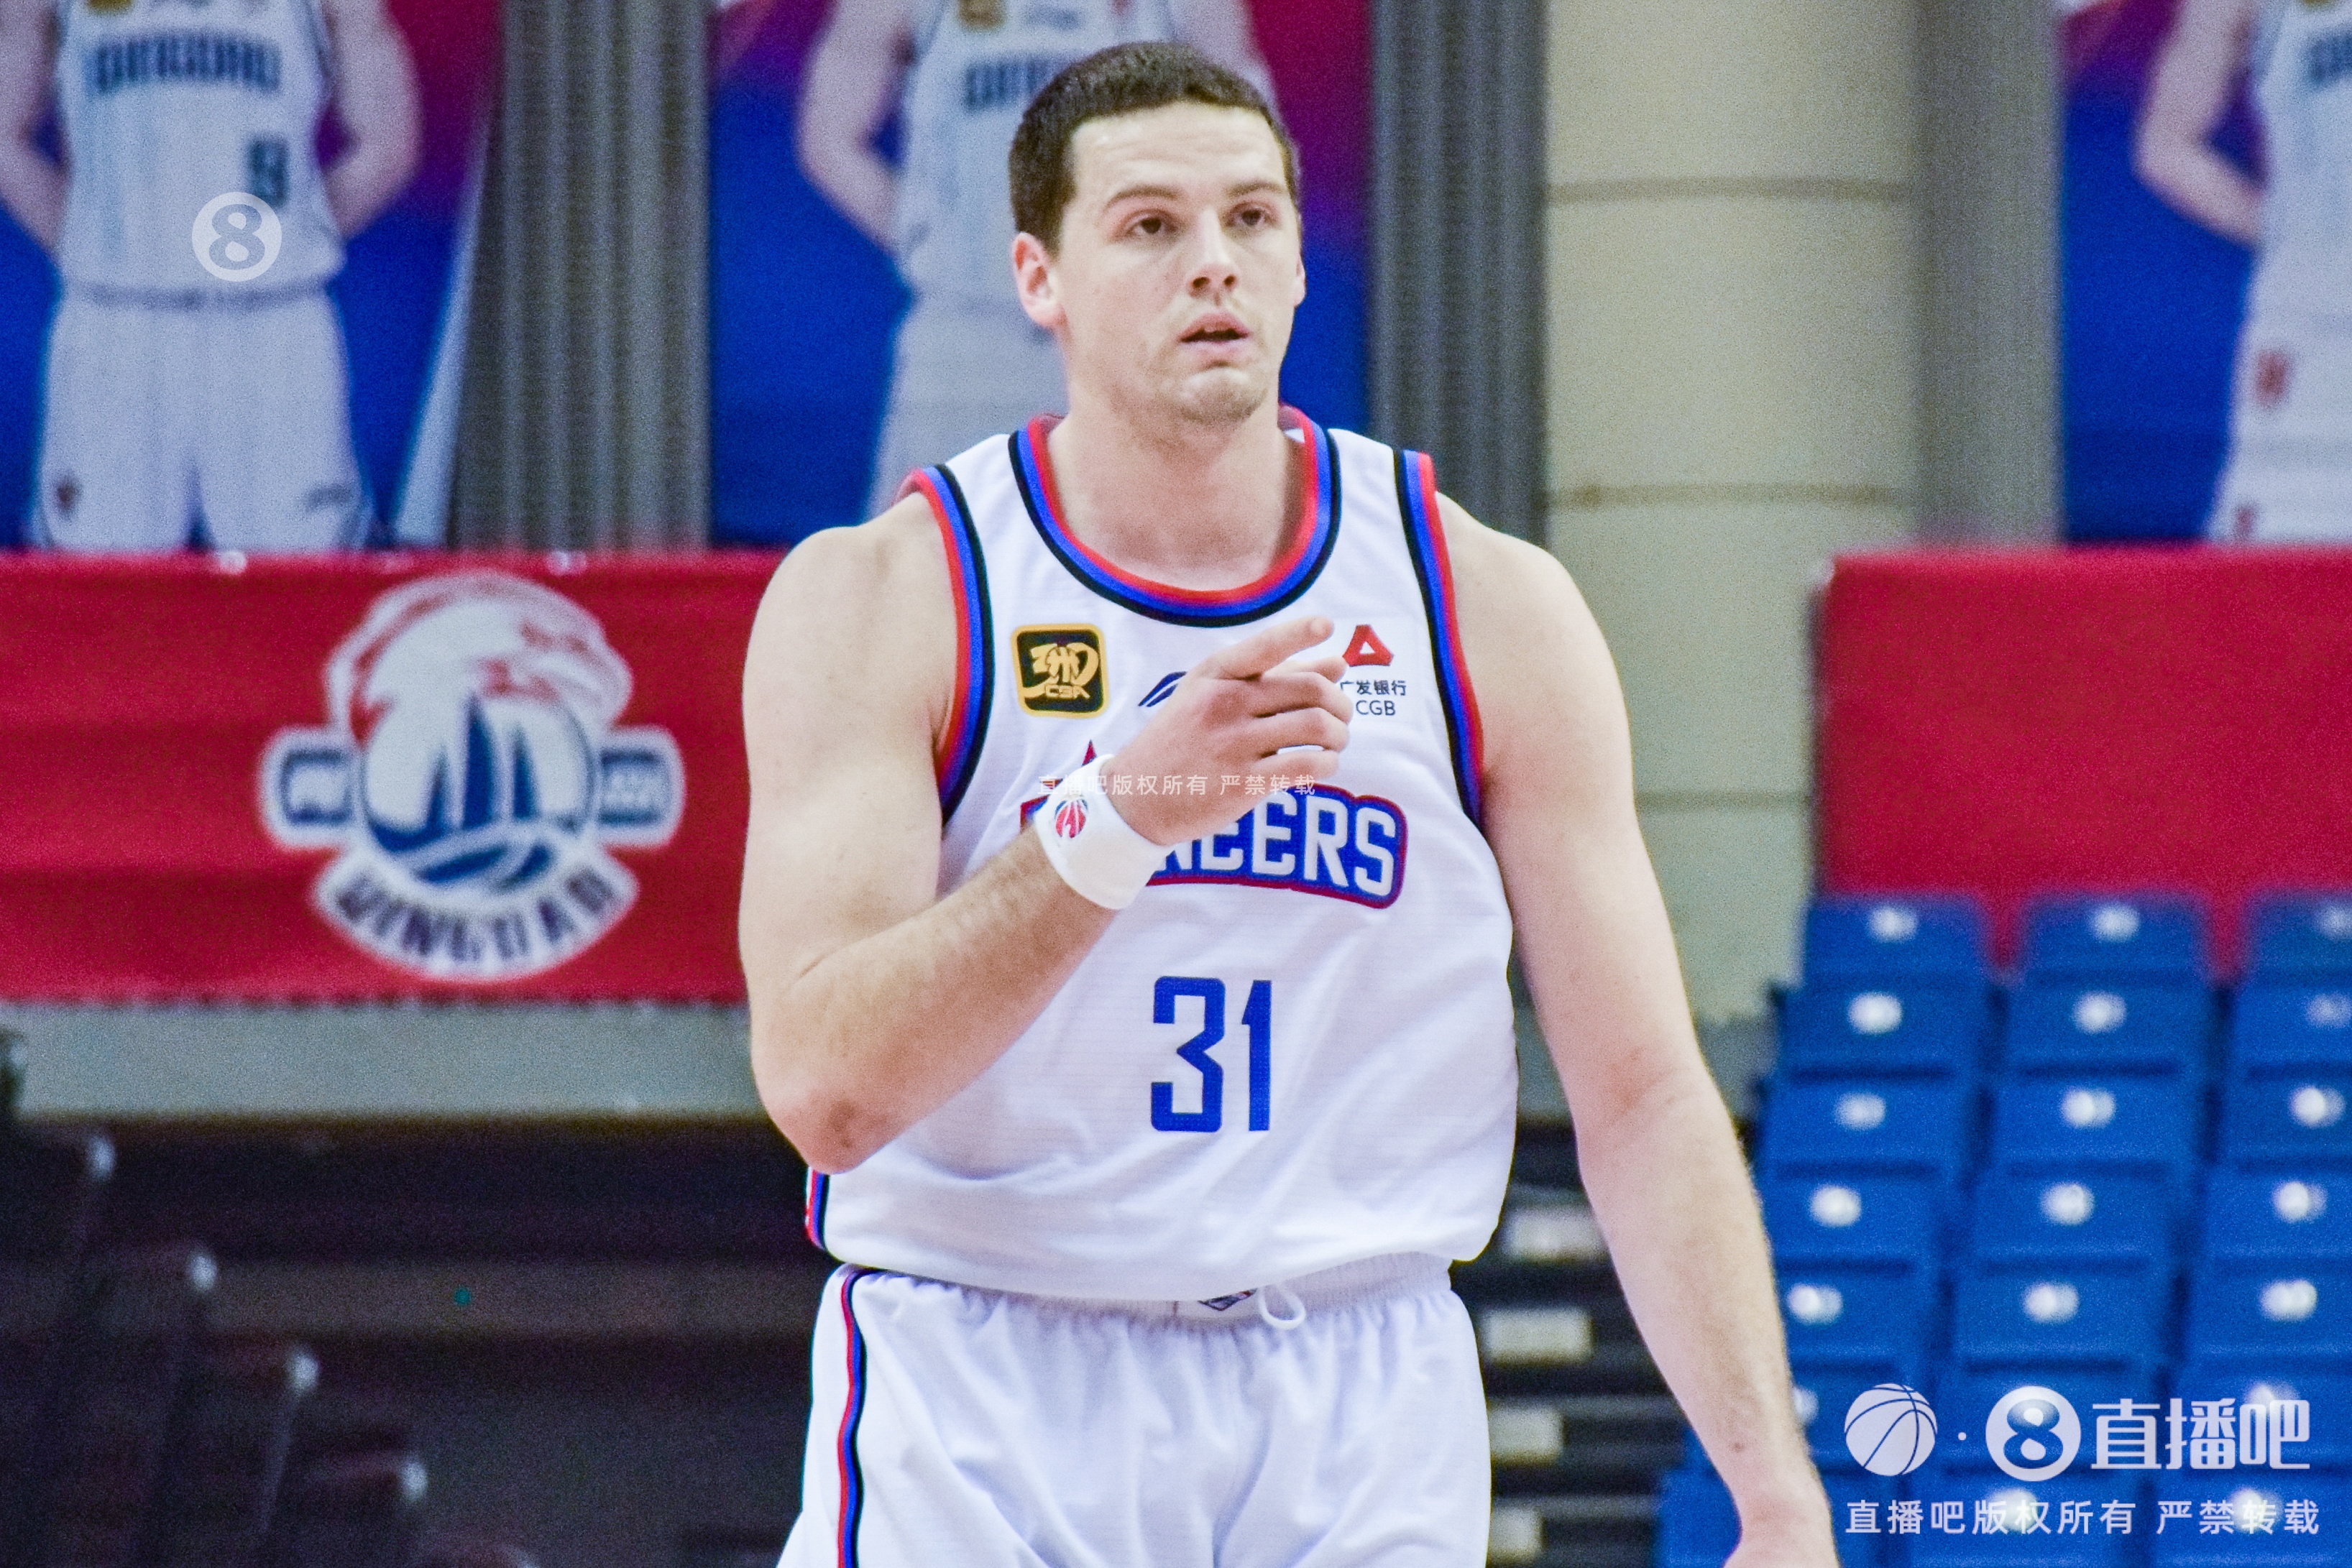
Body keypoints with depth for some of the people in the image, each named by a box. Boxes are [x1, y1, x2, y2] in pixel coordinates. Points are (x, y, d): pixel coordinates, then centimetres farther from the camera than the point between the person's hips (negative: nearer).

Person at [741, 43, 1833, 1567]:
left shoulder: (1492, 611, 2)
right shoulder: (877, 601, -4)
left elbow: (1643, 1098, 2)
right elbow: (826, 1086, -16)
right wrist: (1121, 815, -29)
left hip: (1363, 1430, 2)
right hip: (981, 1412, -2)